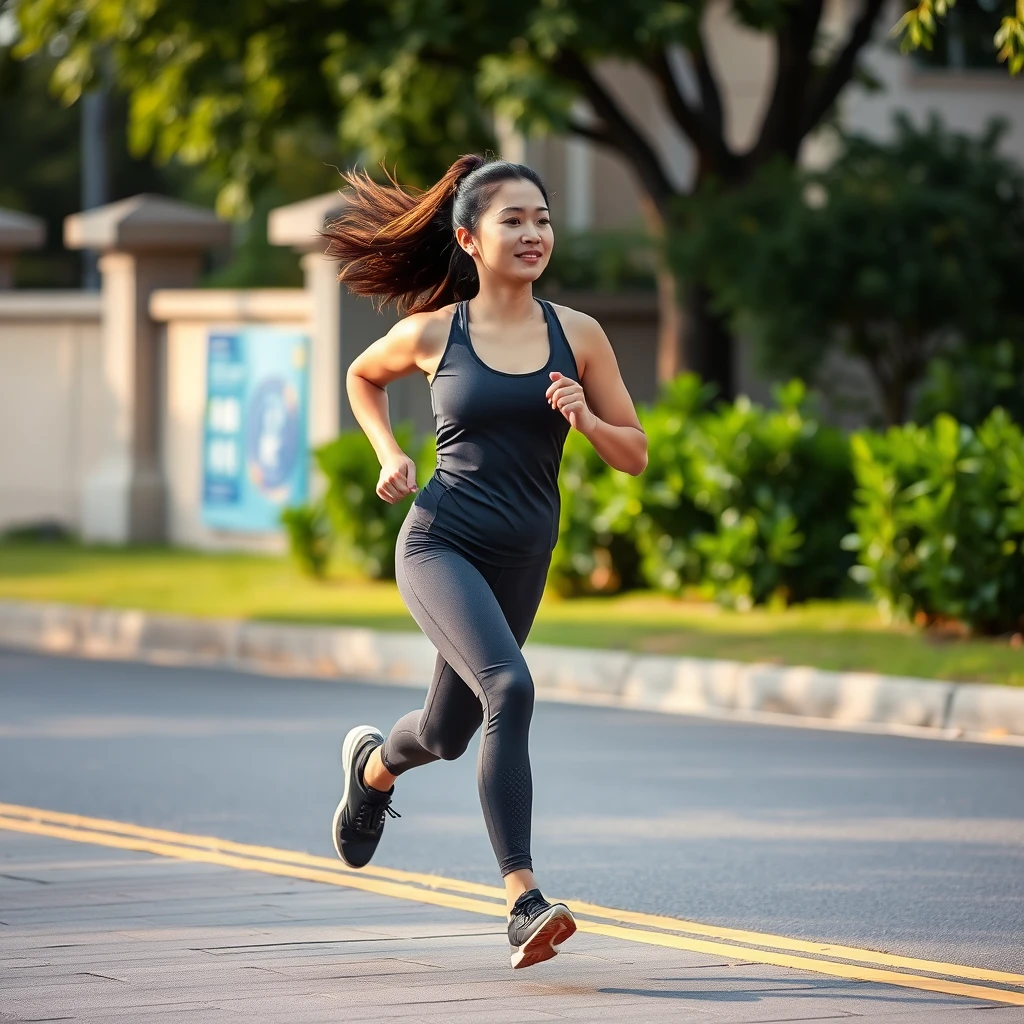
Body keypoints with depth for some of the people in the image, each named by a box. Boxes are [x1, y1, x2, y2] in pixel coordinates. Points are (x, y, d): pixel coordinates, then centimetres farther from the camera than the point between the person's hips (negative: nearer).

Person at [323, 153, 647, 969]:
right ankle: (524, 904, -29)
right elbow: (363, 377, 19)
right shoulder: (433, 334, -3)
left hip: (521, 562, 4)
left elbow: (635, 456, 5)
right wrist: (390, 454, 3)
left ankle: (374, 763, 56)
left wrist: (585, 420, -15)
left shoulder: (578, 336, 1)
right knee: (509, 688, -28)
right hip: (440, 543, -4)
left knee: (448, 732, 17)